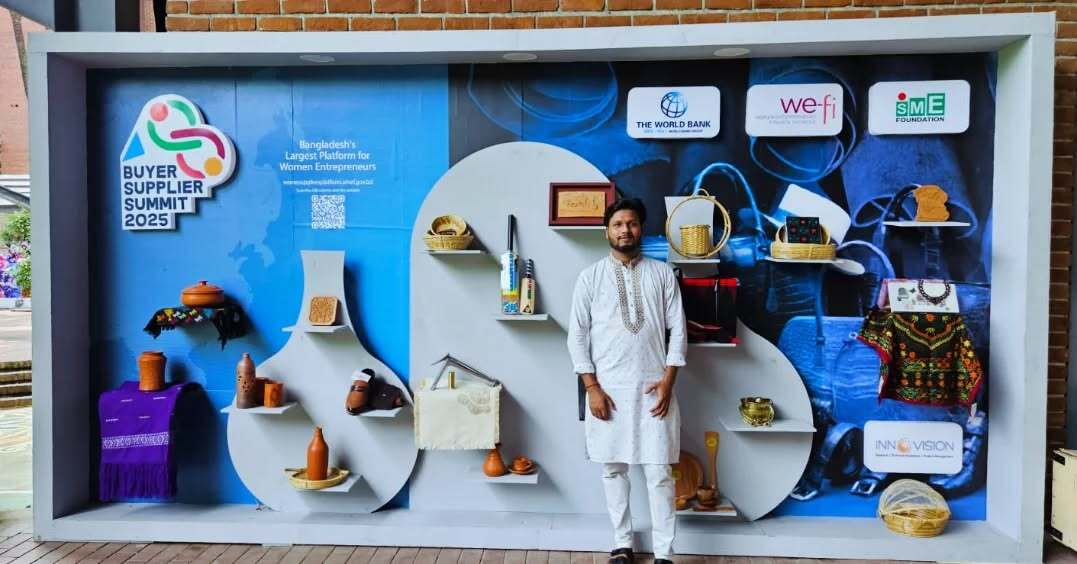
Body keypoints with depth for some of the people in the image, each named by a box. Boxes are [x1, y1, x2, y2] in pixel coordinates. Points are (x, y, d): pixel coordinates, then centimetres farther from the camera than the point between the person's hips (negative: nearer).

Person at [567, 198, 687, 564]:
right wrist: (592, 387, -7)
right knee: (613, 468, 9)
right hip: (607, 389, 1)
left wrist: (667, 380, -6)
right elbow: (577, 335, 0)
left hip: (653, 387, 0)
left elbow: (677, 330, 3)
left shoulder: (662, 273, 5)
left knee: (659, 471, 1)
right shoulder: (590, 277, 2)